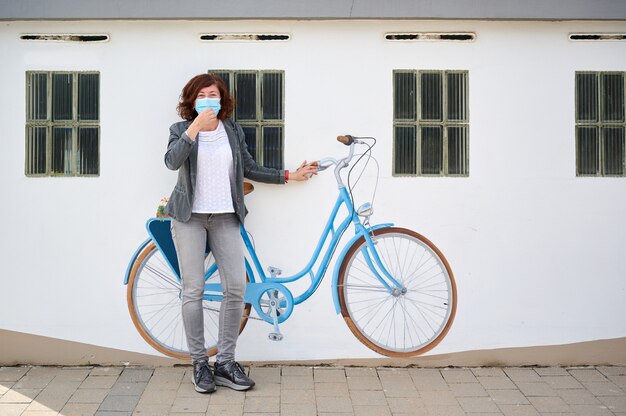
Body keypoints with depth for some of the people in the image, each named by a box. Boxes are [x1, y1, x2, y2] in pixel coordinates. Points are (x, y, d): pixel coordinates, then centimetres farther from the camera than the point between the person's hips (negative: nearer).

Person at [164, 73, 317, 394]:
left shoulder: (233, 130, 12)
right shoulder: (181, 129, 2)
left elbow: (250, 169, 17)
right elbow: (172, 161, -18)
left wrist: (289, 175, 16)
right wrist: (196, 126, -24)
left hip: (225, 217, 3)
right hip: (190, 217, -3)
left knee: (236, 288, -5)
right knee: (194, 290, -4)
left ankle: (225, 363, 7)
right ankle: (199, 364, 9)